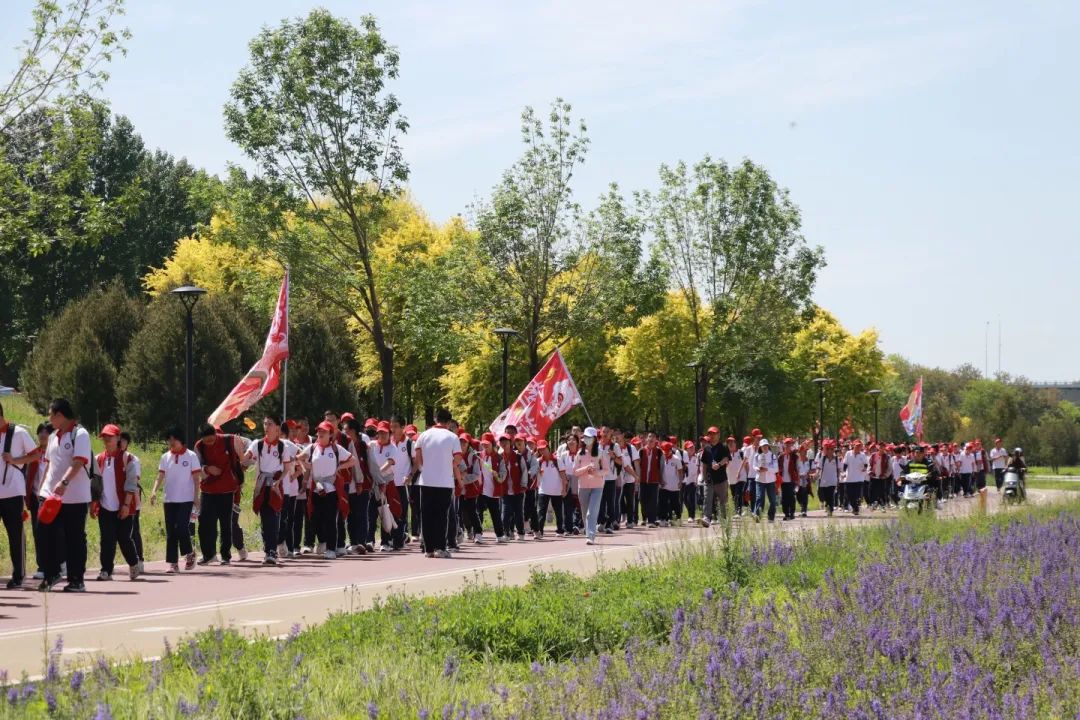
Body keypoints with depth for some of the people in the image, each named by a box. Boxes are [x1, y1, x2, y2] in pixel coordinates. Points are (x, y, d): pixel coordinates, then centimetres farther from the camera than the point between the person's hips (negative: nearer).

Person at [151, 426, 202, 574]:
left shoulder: (191, 456, -2)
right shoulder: (165, 457, 7)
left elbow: (196, 478, -1)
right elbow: (160, 476, 4)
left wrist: (196, 497, -7)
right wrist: (154, 491, -13)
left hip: (186, 499, -4)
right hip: (169, 499, 4)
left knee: (181, 527, -15)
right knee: (170, 532, 2)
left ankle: (189, 553, 10)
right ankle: (173, 563, 6)